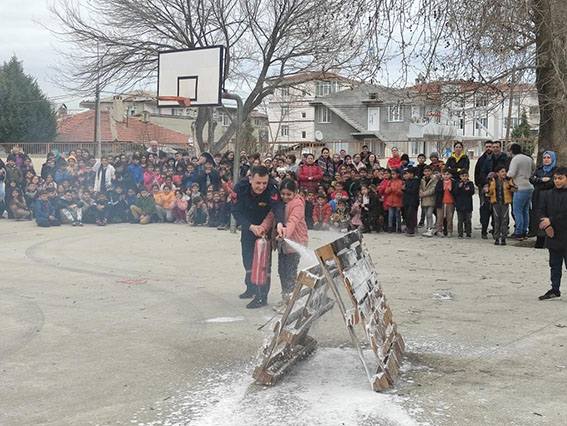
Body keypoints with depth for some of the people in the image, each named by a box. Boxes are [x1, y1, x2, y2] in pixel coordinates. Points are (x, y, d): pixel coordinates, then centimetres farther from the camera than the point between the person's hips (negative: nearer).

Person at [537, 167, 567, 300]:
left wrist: (551, 220, -17)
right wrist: (546, 225, -12)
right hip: (553, 235, 5)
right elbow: (540, 210, 3)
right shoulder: (548, 194, 8)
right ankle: (555, 289, 21)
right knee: (554, 265, 13)